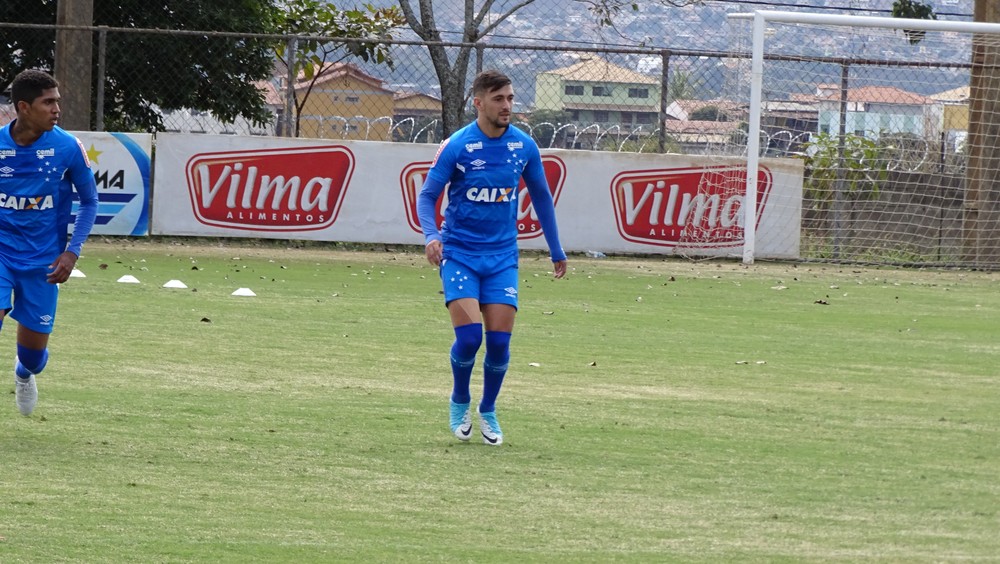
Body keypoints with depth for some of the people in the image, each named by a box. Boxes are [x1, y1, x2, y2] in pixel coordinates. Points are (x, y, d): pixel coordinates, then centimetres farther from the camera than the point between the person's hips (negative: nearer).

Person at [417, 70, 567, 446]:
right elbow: (427, 196, -6)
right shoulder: (456, 146, -10)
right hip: (459, 254, -3)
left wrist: (556, 250, 17)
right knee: (468, 336, -15)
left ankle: (488, 411, 19)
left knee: (499, 340, -5)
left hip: (502, 256, 3)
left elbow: (541, 197, 14)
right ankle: (459, 402, 13)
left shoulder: (524, 146, 0)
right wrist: (431, 235, -24)